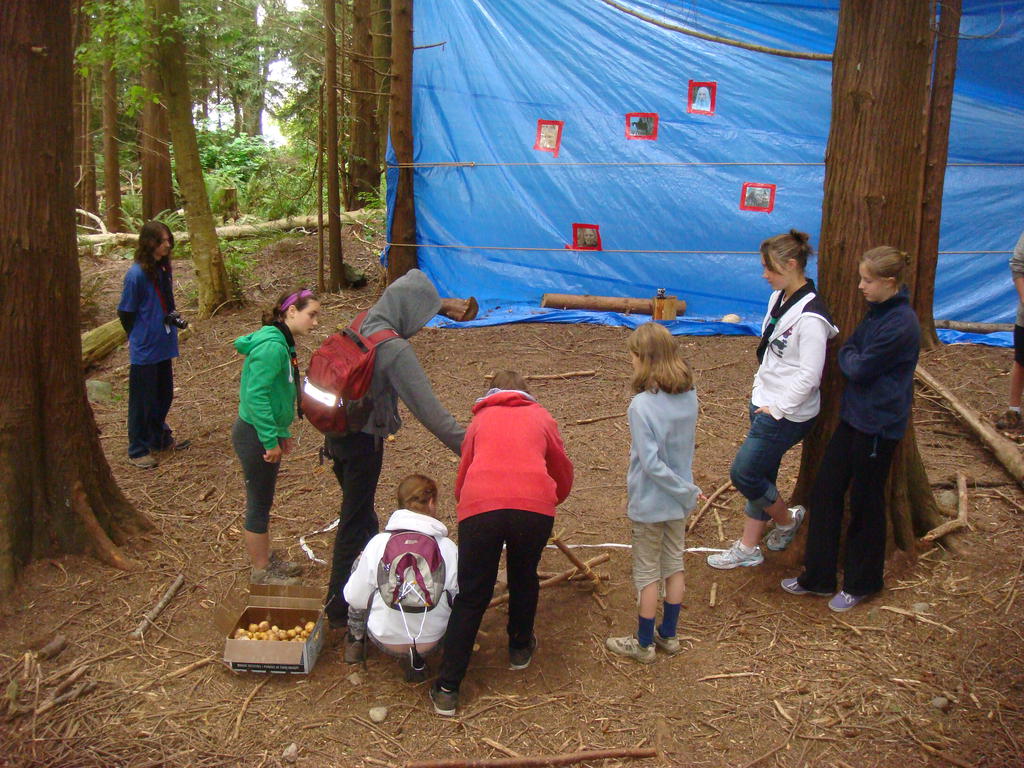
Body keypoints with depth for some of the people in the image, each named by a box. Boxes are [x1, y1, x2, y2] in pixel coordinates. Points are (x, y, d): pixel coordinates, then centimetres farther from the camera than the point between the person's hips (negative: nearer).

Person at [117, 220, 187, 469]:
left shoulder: (163, 269, 3)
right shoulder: (136, 275, -19)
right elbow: (126, 313, -11)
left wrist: (173, 318, 2)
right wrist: (141, 337, -2)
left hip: (163, 346, 7)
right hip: (144, 349, -7)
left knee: (164, 394, 19)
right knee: (142, 400, 5)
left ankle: (160, 438, 37)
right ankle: (138, 450, 18)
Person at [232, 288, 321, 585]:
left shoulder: (282, 343, 7)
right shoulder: (272, 346, -23)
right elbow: (256, 395, -27)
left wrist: (282, 432, 16)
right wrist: (271, 440, -22)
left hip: (267, 433, 10)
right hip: (255, 436, -10)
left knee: (263, 502, 22)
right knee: (259, 505, 5)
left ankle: (267, 558, 38)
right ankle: (261, 572, 20)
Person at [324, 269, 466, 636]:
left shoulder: (360, 327, 2)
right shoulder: (395, 349, -23)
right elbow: (429, 409, -26)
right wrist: (468, 447, -24)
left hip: (338, 434, 8)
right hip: (364, 442, -8)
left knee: (361, 513, 24)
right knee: (354, 523, 6)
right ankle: (340, 609, 19)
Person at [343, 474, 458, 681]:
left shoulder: (378, 543, -14)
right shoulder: (448, 548, -13)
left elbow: (355, 598, -7)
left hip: (385, 640, 0)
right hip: (431, 642, 0)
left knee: (359, 563, 17)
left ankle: (356, 641, 29)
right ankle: (415, 659, 14)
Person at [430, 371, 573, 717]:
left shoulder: (480, 419, 26)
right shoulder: (540, 416, 26)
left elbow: (463, 471, 29)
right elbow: (563, 471, 35)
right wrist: (552, 500, 54)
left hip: (479, 506, 0)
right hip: (535, 506, 0)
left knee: (471, 596, 9)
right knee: (524, 579, 26)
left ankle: (447, 689, 11)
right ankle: (520, 649, 44)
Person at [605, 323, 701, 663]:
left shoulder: (641, 406, -26)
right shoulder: (689, 396, -5)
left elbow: (651, 463, -25)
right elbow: (684, 445, 5)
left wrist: (687, 490, -17)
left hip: (650, 503, -6)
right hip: (679, 500, 6)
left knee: (647, 573, 9)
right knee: (674, 565, 20)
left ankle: (643, 643, 25)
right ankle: (668, 635, 35)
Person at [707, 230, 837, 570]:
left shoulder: (810, 316, -22)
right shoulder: (778, 299, 7)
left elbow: (809, 376, -21)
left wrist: (777, 409, -15)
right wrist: (760, 391, 13)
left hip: (787, 415, -9)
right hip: (764, 404, 9)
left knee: (743, 472, -3)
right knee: (760, 475, 14)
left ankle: (787, 519, 23)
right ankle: (748, 547, 26)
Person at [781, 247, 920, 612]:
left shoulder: (900, 324, -22)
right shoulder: (877, 312, 8)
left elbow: (859, 369, -19)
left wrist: (847, 355, -3)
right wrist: (851, 356, -2)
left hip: (878, 425, -9)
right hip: (854, 416, 9)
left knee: (865, 503, 7)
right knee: (825, 491, 11)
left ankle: (861, 583, 27)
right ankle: (818, 577, 23)